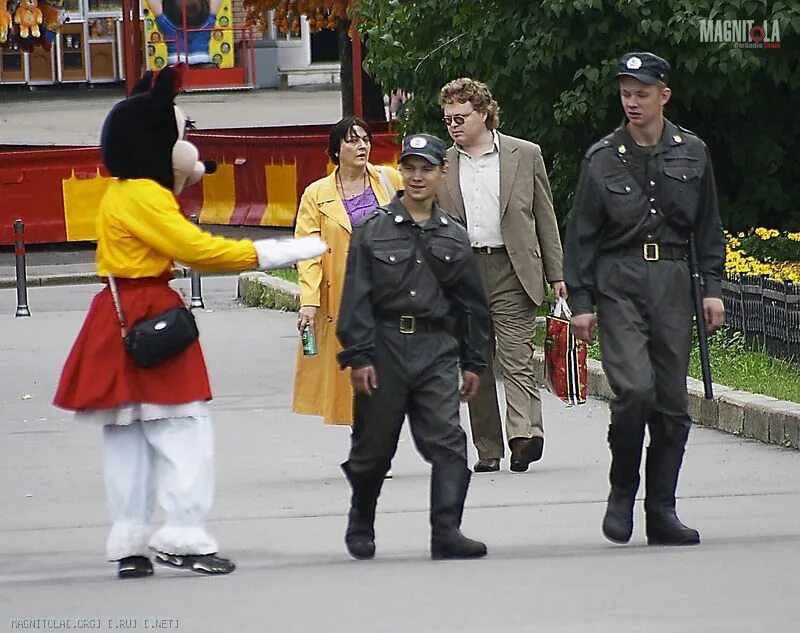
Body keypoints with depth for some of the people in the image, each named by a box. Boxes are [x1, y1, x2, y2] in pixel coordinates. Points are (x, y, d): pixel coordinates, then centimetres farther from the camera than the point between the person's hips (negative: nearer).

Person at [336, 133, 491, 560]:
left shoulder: (453, 238, 10)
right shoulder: (373, 231, 1)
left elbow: (471, 305, 16)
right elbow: (356, 298, -3)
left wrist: (472, 362, 14)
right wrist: (358, 356, -10)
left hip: (436, 349, 2)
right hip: (384, 348, -2)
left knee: (447, 440, -12)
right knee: (373, 445, 8)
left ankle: (447, 532, -14)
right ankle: (360, 526, 28)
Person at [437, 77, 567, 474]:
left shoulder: (525, 156, 6)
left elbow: (545, 218, 8)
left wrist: (556, 273, 4)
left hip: (512, 270, -3)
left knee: (517, 358, -14)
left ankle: (525, 435, -25)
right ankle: (488, 448, 11)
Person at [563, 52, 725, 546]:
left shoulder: (692, 153, 8)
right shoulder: (603, 158, 2)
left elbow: (708, 227, 15)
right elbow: (582, 233, 4)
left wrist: (712, 288, 7)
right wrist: (580, 301, 0)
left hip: (672, 282, 3)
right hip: (619, 282, -3)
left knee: (673, 402, 2)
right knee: (635, 388, -19)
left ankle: (662, 510, 10)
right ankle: (623, 492, 0)